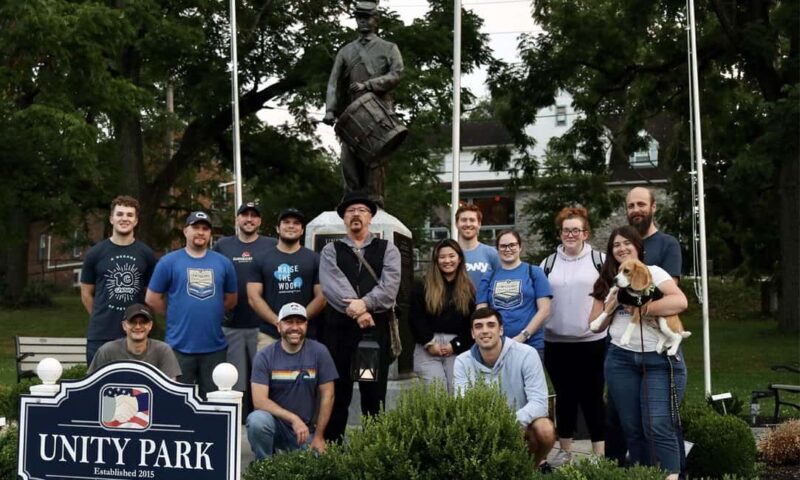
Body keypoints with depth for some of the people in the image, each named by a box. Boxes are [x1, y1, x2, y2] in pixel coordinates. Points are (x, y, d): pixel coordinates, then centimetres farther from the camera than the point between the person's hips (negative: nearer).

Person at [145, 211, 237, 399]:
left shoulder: (223, 262, 7)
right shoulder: (169, 261, -1)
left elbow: (231, 300, 15)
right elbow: (152, 298, 2)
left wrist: (210, 314, 9)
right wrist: (175, 316, 5)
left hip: (215, 347, 3)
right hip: (180, 346, -2)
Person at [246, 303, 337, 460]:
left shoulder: (319, 352, -5)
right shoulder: (264, 357, -7)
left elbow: (327, 396, -2)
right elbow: (259, 400, -15)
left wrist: (319, 436, -2)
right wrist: (293, 418, -24)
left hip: (305, 430, 1)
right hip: (275, 422, -1)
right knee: (257, 420, -32)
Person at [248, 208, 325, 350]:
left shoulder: (314, 259, 11)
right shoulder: (263, 259, 10)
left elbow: (321, 296, 5)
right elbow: (254, 297, 3)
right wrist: (278, 322, -9)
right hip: (269, 334, 0)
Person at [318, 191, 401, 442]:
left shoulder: (388, 250, 10)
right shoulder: (330, 251, 10)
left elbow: (389, 287, -5)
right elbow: (332, 285, -6)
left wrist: (365, 303, -20)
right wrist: (356, 311, -17)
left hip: (377, 330, 0)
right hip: (339, 330, 0)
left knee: (375, 397, 3)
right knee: (337, 396, 3)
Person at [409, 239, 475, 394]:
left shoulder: (469, 289, 12)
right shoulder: (423, 287, 9)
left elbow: (473, 323, 6)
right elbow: (415, 318, 2)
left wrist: (456, 345, -5)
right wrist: (429, 342, -8)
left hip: (457, 349, 1)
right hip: (428, 348, -1)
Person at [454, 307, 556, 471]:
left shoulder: (526, 354, -17)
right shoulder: (463, 362, -9)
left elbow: (539, 401, -22)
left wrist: (513, 422, -42)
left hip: (522, 423, -1)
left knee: (545, 430, -33)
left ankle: (537, 464, 3)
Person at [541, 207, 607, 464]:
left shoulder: (600, 260, 2)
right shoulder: (548, 264, 9)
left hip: (592, 341, -2)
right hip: (556, 342, 3)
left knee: (592, 397, 1)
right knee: (564, 397, 11)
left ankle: (600, 453, 7)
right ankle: (565, 451, 20)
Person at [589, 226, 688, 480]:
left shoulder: (653, 272, 1)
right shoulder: (607, 282, 14)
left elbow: (680, 301, -16)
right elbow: (596, 325, 14)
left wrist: (641, 308, -16)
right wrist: (613, 303, -2)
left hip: (661, 359, -4)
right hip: (621, 359, 5)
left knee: (659, 427, -12)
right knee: (632, 428, 7)